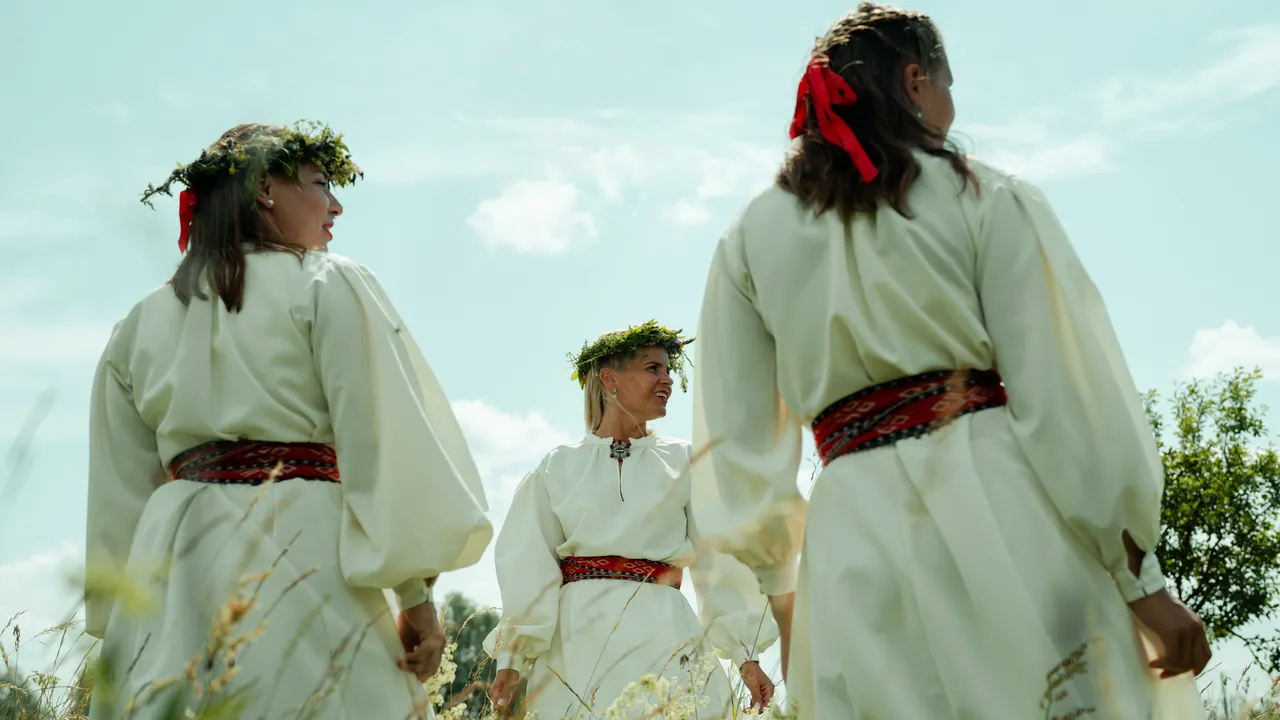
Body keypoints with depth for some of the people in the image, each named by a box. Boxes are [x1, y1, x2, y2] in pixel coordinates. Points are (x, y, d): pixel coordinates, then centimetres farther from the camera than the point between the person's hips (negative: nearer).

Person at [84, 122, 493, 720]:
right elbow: (382, 440, -8)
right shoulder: (327, 284, 3)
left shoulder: (141, 323, 18)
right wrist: (415, 592, -8)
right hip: (301, 550, -5)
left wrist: (127, 612, 20)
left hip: (175, 572, 6)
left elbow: (121, 496, 16)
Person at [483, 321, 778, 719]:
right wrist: (512, 657, -7)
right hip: (574, 641, 0)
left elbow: (719, 563, 6)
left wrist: (747, 655, 0)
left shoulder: (683, 463, 10)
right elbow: (528, 568, 3)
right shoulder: (558, 467, 8)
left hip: (660, 636, 1)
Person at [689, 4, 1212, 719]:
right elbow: (1066, 397, -3)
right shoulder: (988, 197, 4)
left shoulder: (750, 239, 13)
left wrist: (784, 583, 24)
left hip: (855, 548, 4)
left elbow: (739, 448, 11)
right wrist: (1143, 579, 0)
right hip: (1004, 506, -3)